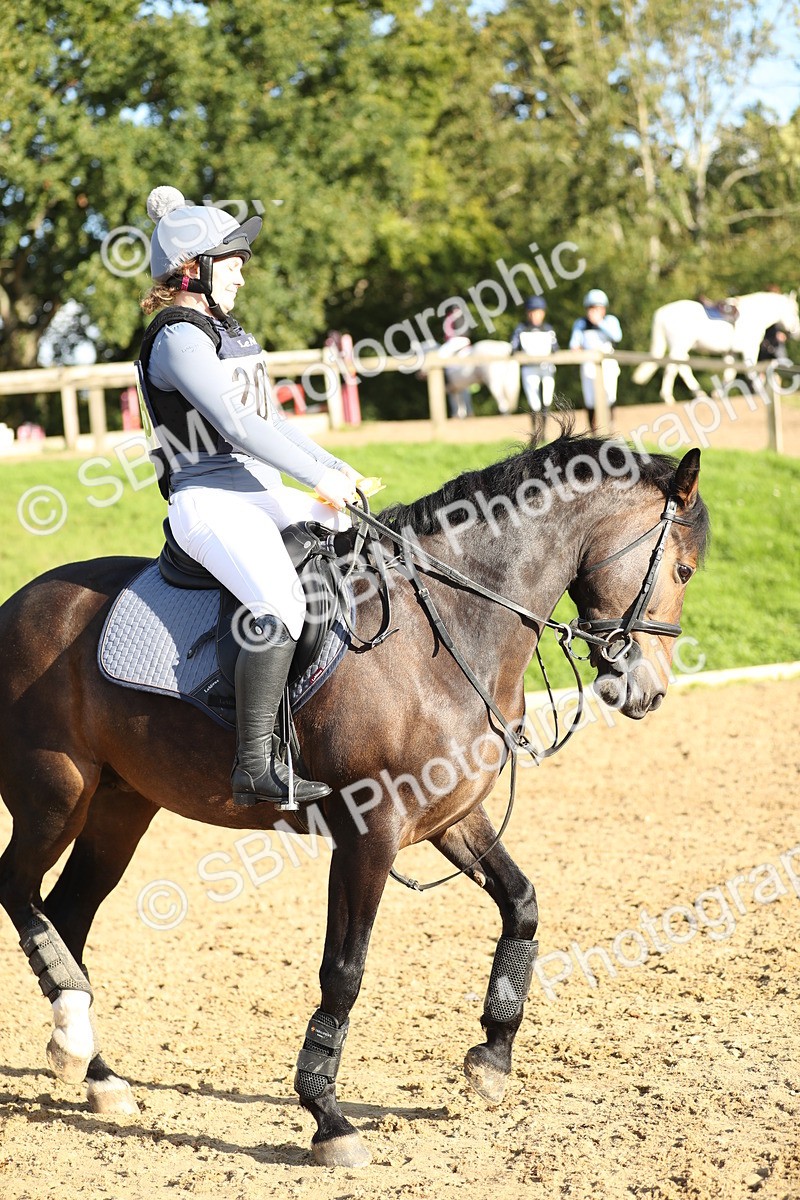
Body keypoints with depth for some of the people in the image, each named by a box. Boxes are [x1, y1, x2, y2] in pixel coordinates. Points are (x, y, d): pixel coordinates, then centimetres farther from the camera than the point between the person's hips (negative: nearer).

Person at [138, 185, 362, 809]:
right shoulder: (179, 339, -11)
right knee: (279, 603, -31)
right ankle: (257, 765, -31)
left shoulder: (225, 331, 19)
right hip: (209, 500, -10)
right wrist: (319, 476, -16)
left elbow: (271, 419, 21)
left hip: (264, 492, 10)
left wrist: (337, 468, 9)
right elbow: (235, 424, -19)